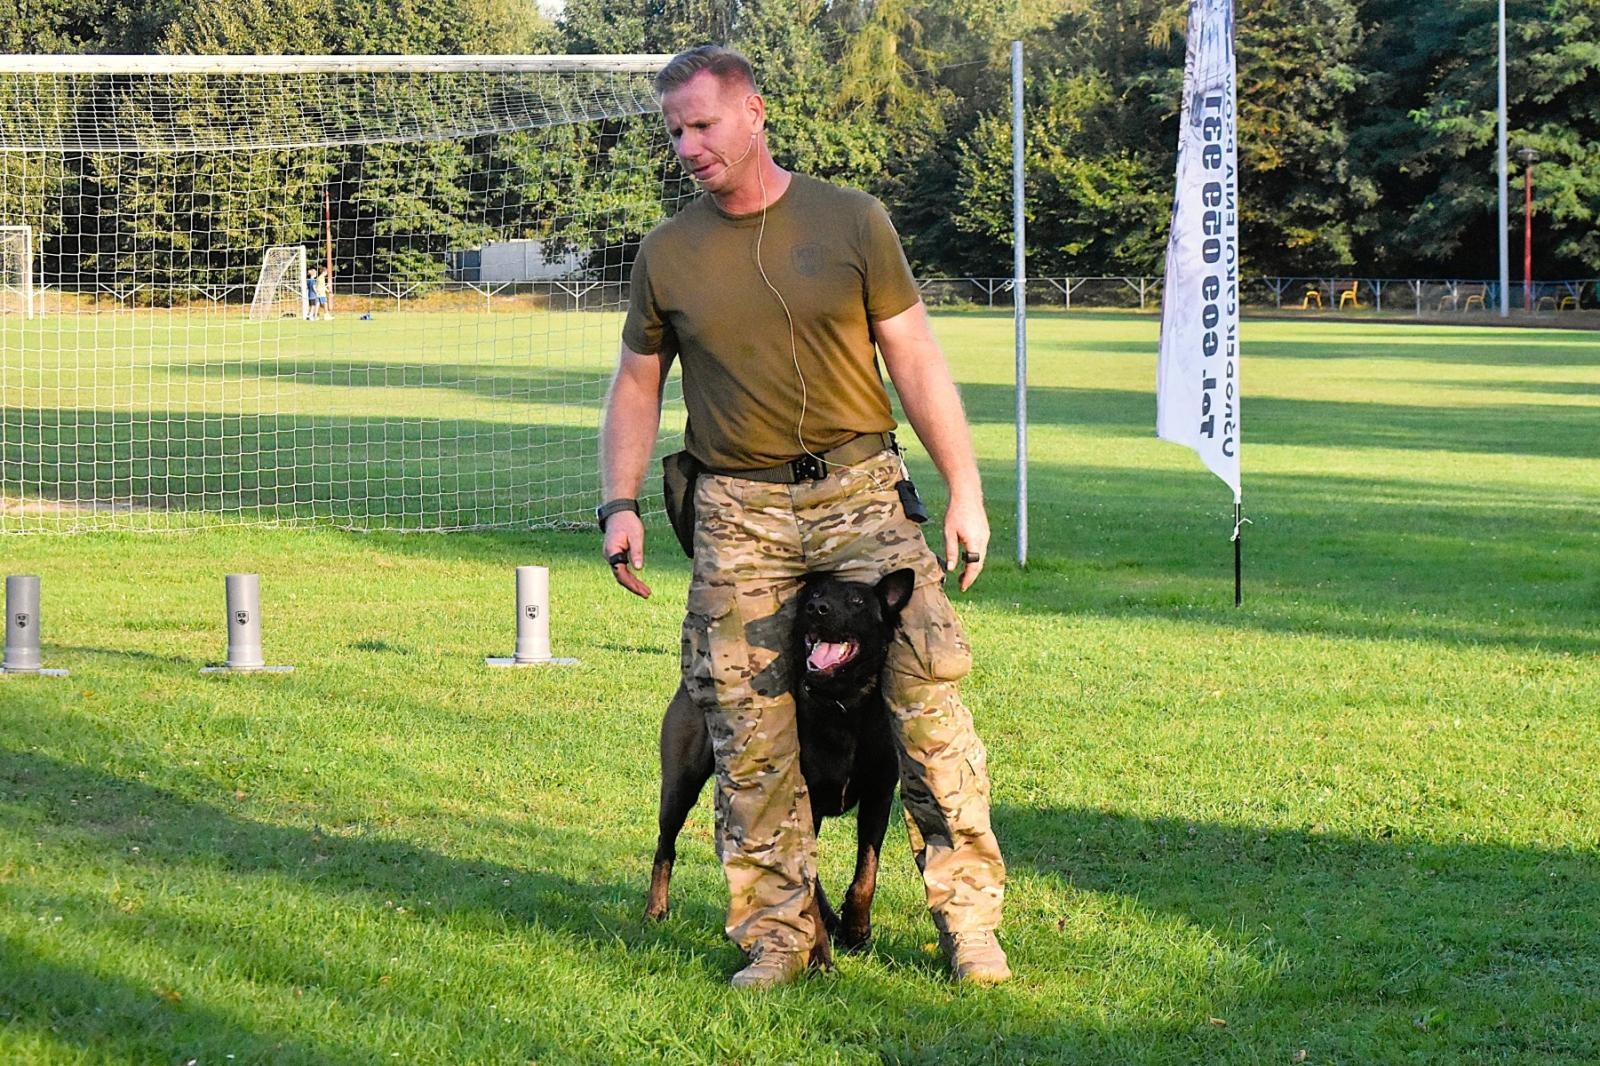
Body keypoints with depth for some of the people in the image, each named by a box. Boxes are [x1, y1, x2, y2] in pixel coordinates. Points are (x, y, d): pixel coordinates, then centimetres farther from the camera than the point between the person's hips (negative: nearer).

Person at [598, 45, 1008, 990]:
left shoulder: (850, 221, 2)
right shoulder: (667, 253, 7)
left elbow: (916, 362, 4)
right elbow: (638, 385, 15)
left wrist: (966, 490, -1)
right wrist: (621, 503, 2)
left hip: (861, 492, -1)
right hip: (738, 514, 2)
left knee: (930, 691, -10)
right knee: (750, 734, -2)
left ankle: (969, 915, -2)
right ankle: (779, 935, 7)